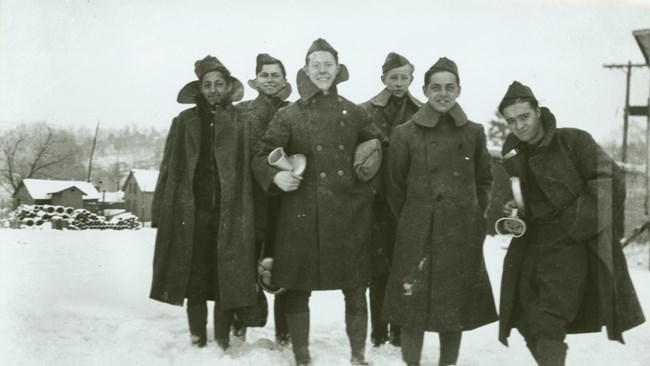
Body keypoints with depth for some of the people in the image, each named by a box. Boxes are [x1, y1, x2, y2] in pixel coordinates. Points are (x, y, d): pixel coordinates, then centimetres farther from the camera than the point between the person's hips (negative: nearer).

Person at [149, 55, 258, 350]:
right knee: (195, 280, 4)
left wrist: (250, 216, -7)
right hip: (192, 213, 1)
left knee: (227, 280, 2)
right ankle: (198, 342, 16)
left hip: (230, 214, -1)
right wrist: (161, 211, -2)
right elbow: (169, 168, 6)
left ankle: (222, 343, 14)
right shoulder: (185, 121, 9)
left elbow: (251, 170, 1)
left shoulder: (241, 122, 7)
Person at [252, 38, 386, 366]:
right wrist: (276, 176, -16)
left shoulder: (354, 112, 9)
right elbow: (261, 156, 2)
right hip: (303, 214, -1)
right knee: (298, 289, 4)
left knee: (355, 290, 8)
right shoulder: (289, 115, 3)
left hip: (349, 212, 2)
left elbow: (378, 144, 22)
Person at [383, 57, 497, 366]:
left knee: (455, 307, 9)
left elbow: (484, 180, 16)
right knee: (413, 307, 0)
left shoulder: (474, 133, 5)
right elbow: (394, 188, 4)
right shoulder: (405, 134, -2)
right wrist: (413, 220, 6)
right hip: (418, 235, -2)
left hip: (463, 236, 2)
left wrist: (472, 216, 9)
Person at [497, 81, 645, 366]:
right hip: (532, 246, 6)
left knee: (547, 322, -15)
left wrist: (577, 223, -18)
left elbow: (611, 180, -13)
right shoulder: (514, 155, 9)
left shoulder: (573, 141, -8)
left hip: (568, 246, -6)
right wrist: (516, 211, 0)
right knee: (529, 326, 10)